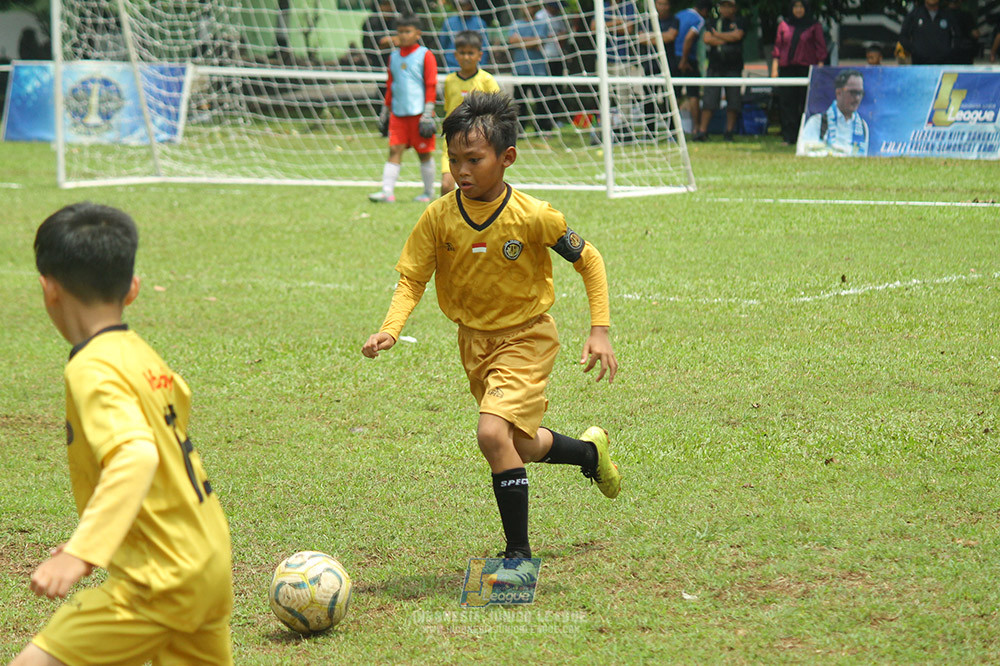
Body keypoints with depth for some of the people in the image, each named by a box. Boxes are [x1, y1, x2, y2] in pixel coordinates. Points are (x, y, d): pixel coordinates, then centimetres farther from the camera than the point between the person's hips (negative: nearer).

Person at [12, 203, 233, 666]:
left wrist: (81, 554, -40)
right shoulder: (143, 355, 10)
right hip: (211, 565, 9)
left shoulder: (92, 371, -17)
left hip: (161, 583, -9)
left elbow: (136, 456, -32)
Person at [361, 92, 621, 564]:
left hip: (525, 336, -5)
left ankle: (518, 553, -11)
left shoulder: (533, 217, -21)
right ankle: (590, 451, 52)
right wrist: (390, 330, -27)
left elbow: (588, 260, -7)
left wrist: (600, 331, -13)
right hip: (473, 339, 5)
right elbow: (412, 279, -8)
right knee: (522, 446, 19)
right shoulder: (438, 218, -14)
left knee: (493, 432, -24)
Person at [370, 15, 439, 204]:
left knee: (424, 153, 4)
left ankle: (428, 192, 16)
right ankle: (387, 192, -8)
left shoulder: (425, 55, -3)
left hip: (418, 113, -4)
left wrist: (428, 113, -11)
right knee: (395, 150, -4)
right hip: (398, 113, 4)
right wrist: (385, 111, 20)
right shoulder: (394, 57, 12)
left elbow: (431, 86, -5)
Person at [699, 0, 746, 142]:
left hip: (733, 67, -1)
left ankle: (729, 131, 8)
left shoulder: (739, 22, 6)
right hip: (715, 66, 1)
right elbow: (706, 38, -2)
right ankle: (703, 131, -7)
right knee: (709, 100, -6)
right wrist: (725, 40, -8)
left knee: (733, 101, -1)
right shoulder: (714, 23, 12)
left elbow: (737, 35, -12)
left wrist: (717, 35, -4)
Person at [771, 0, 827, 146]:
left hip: (807, 68, -2)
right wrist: (774, 68, 6)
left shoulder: (814, 26, 7)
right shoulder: (784, 25, 13)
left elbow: (820, 47, 5)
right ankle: (789, 137, -1)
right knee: (787, 102, -3)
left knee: (807, 102, -6)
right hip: (787, 68, 2)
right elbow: (778, 47, 13)